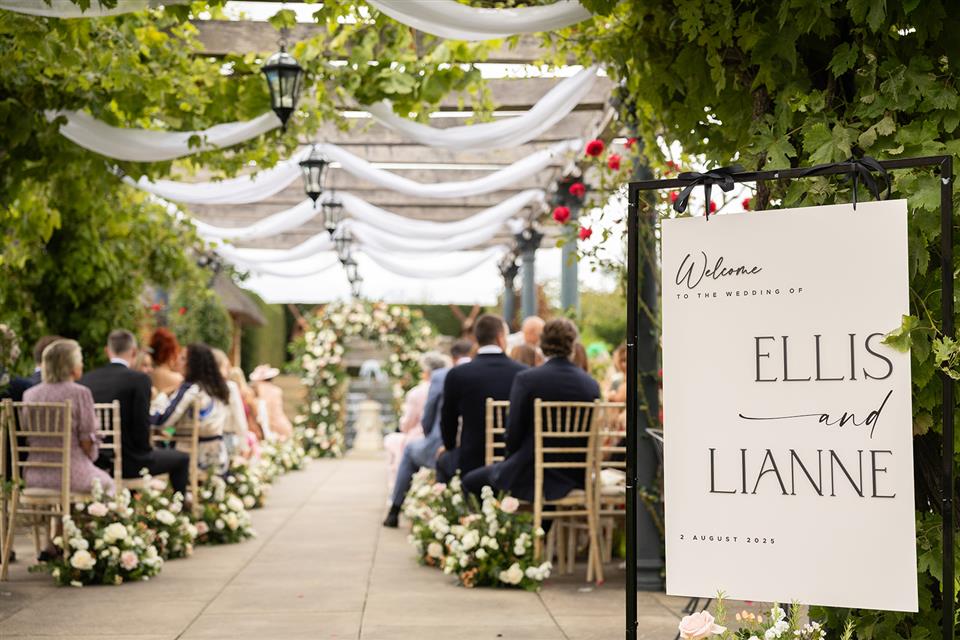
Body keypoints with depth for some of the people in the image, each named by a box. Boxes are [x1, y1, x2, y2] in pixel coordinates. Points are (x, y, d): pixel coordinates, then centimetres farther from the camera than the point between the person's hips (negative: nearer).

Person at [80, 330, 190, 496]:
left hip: (94, 460, 6)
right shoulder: (139, 379, -14)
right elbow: (142, 425, -18)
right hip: (127, 462, -6)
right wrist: (147, 448, 2)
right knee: (181, 459, 17)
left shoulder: (87, 378, 2)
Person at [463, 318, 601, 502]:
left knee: (470, 481, 15)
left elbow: (514, 431, -9)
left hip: (531, 473, -5)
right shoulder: (591, 385, -2)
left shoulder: (525, 379, -12)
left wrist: (509, 462, 11)